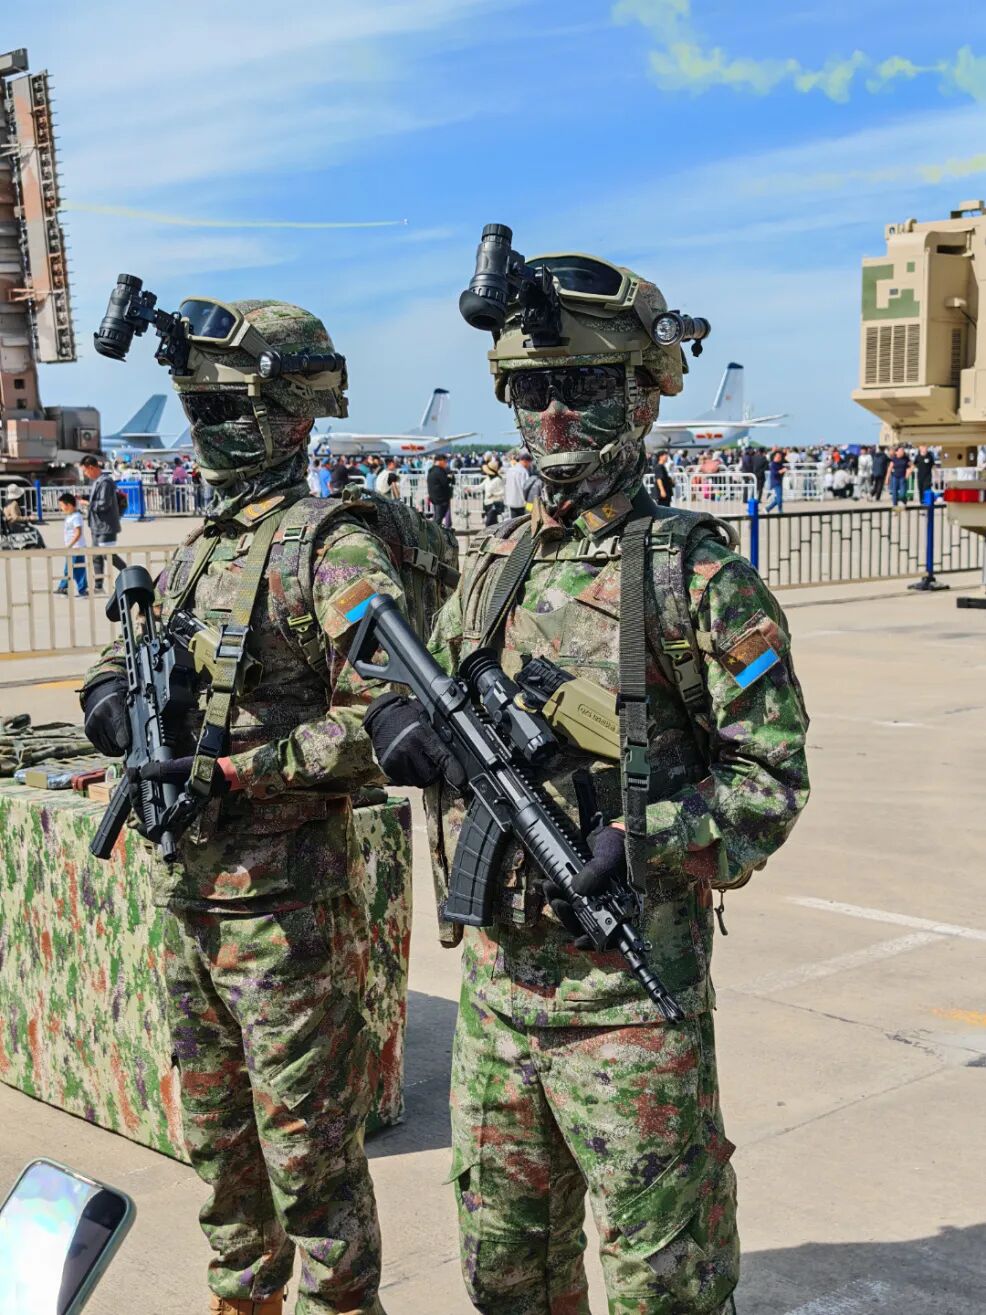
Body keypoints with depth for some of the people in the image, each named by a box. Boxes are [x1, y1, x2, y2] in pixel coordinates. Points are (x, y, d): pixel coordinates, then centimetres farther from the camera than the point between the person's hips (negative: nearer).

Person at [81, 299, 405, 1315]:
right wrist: (116, 697, -4)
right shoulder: (195, 553, 12)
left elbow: (383, 722, -21)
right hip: (188, 900, 8)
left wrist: (232, 773, -23)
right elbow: (123, 659, 20)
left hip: (287, 910, -8)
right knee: (220, 1148, 21)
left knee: (310, 1158, 3)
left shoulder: (334, 553, -13)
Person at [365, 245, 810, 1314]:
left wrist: (640, 844, -24)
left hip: (632, 994, -6)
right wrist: (411, 733, -7)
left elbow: (770, 780, -10)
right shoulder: (492, 564, 8)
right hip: (495, 976, 6)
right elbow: (417, 704, 17)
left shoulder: (693, 573, -10)